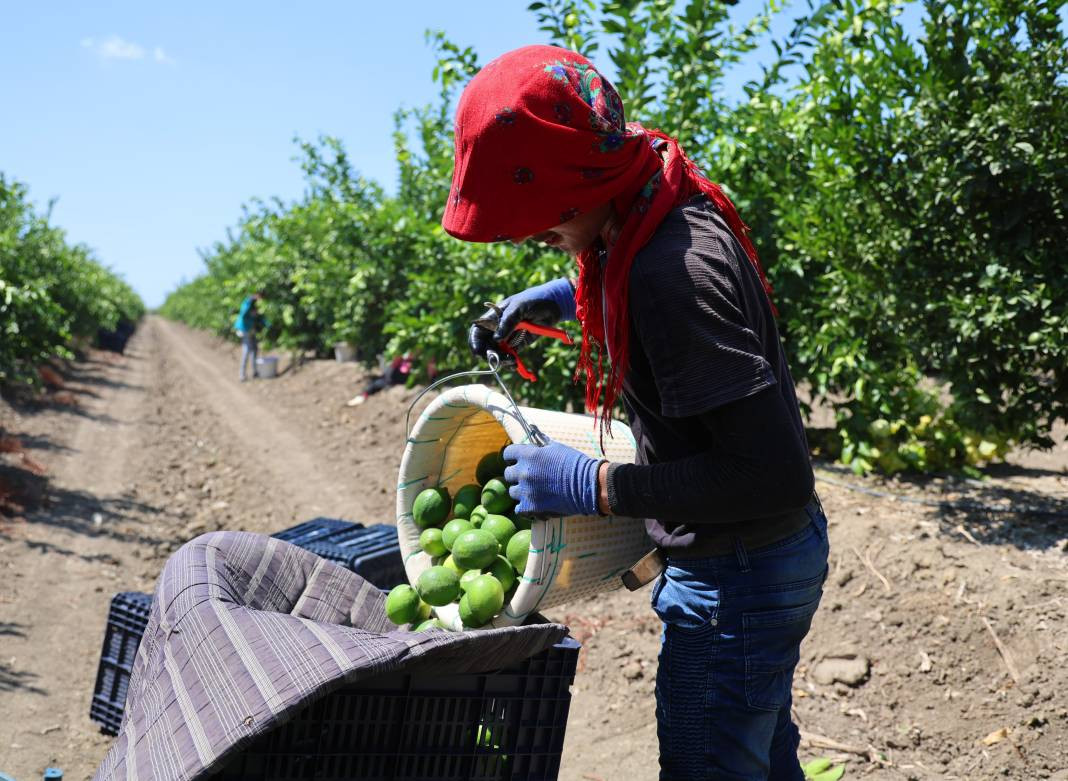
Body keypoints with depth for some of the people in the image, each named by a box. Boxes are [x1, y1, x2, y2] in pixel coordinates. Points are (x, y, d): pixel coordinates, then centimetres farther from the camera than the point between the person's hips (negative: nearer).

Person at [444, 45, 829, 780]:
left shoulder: (673, 273, -31)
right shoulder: (675, 205, -2)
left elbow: (773, 476, -31)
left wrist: (596, 486, -26)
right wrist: (577, 294, 12)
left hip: (739, 581, -10)